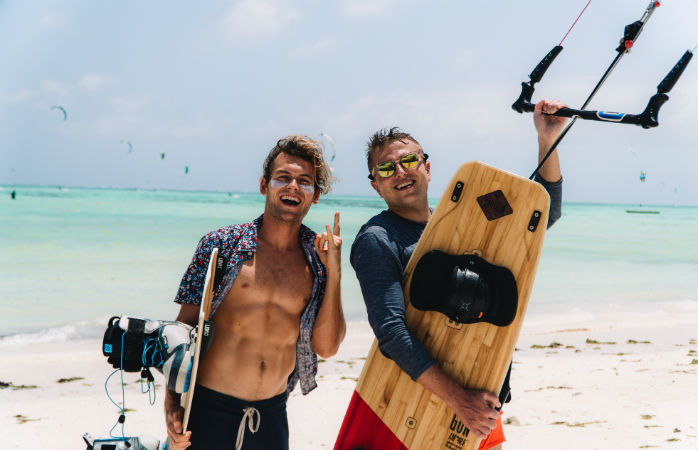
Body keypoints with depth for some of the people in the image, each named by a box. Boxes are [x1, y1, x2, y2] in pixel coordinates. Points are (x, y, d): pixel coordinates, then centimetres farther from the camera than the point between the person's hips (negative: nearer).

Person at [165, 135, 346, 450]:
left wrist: (334, 272, -7)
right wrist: (172, 403, -10)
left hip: (272, 413, 3)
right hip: (208, 408, -2)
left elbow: (326, 347, -1)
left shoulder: (318, 260, 5)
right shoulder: (221, 244, -3)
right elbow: (184, 327, -2)